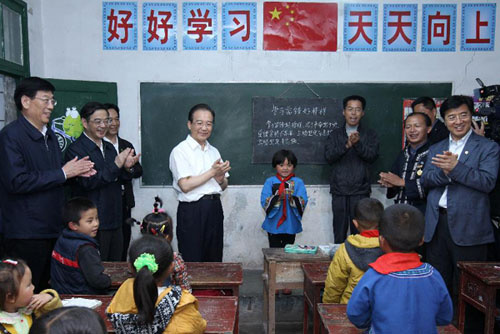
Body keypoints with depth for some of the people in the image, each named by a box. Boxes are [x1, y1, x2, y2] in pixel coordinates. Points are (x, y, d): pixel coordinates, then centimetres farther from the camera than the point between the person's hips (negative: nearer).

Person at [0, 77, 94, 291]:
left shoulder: (50, 135, 15)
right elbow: (17, 181, -22)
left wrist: (76, 172, 4)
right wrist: (63, 173, -16)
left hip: (52, 230, 8)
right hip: (25, 234, -8)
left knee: (48, 290, 15)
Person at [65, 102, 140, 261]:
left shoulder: (109, 147, 14)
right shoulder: (75, 149, -9)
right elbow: (87, 182, -19)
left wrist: (127, 168, -6)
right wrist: (116, 165, -21)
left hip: (115, 222, 7)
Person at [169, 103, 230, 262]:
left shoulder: (214, 151, 15)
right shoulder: (180, 151, -6)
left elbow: (223, 186, 16)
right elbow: (185, 185, -16)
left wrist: (220, 178, -7)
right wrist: (212, 172, -14)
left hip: (215, 209, 6)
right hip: (192, 211, -6)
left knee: (214, 260, 14)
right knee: (192, 261, 2)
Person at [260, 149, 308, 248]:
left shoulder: (298, 182, 1)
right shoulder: (270, 182, 1)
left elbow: (303, 202, -10)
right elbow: (264, 202, -10)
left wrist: (292, 198, -29)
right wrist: (277, 197, -26)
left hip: (290, 225, 1)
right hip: (273, 225, -1)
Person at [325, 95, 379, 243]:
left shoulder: (369, 135, 10)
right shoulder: (335, 135, 11)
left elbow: (372, 156, -5)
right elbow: (329, 156, -3)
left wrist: (357, 144, -21)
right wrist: (347, 145, -18)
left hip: (361, 191, -1)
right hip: (339, 190, 1)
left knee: (359, 232, -2)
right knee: (339, 233, 4)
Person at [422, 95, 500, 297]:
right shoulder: (435, 149, 16)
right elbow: (425, 180, 3)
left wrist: (455, 168, -21)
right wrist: (444, 172, -16)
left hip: (468, 226, -4)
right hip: (436, 224, 4)